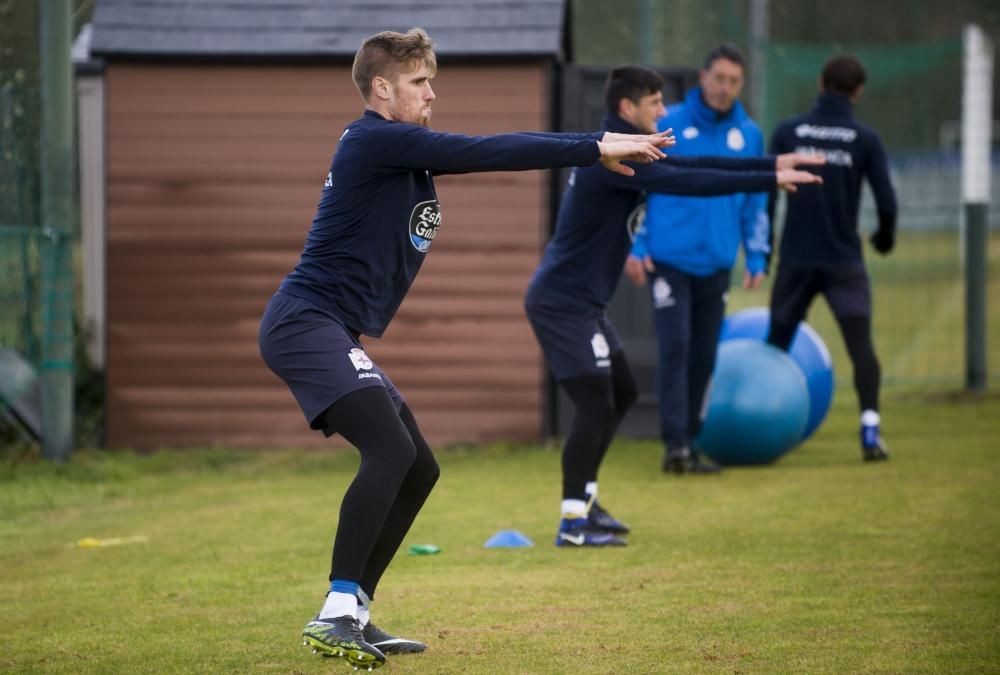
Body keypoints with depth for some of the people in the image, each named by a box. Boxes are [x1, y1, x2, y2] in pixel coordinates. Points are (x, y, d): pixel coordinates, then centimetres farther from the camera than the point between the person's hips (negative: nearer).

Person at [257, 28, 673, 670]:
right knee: (391, 449, -25)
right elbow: (484, 154, -16)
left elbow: (488, 152, 15)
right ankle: (337, 613, -27)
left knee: (418, 470, 11)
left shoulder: (406, 148, 18)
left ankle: (353, 618, 14)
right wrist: (592, 150, -14)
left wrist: (595, 146, 6)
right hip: (306, 322, -11)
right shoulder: (375, 139, -12)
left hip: (335, 337, 11)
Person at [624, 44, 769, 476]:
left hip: (716, 263, 4)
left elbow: (756, 201, 15)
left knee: (704, 356, 7)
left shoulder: (749, 135, 8)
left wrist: (757, 258, 11)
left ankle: (690, 441, 16)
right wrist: (635, 248, -4)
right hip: (670, 259, -4)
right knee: (675, 347, -12)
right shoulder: (668, 126, -3)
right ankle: (675, 443, -12)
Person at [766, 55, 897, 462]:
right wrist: (885, 237, 15)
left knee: (777, 344, 13)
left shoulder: (788, 133, 0)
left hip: (795, 258, 2)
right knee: (860, 343, -4)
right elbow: (886, 201, -6)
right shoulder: (864, 140, -3)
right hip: (844, 260, -2)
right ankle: (870, 431, -18)